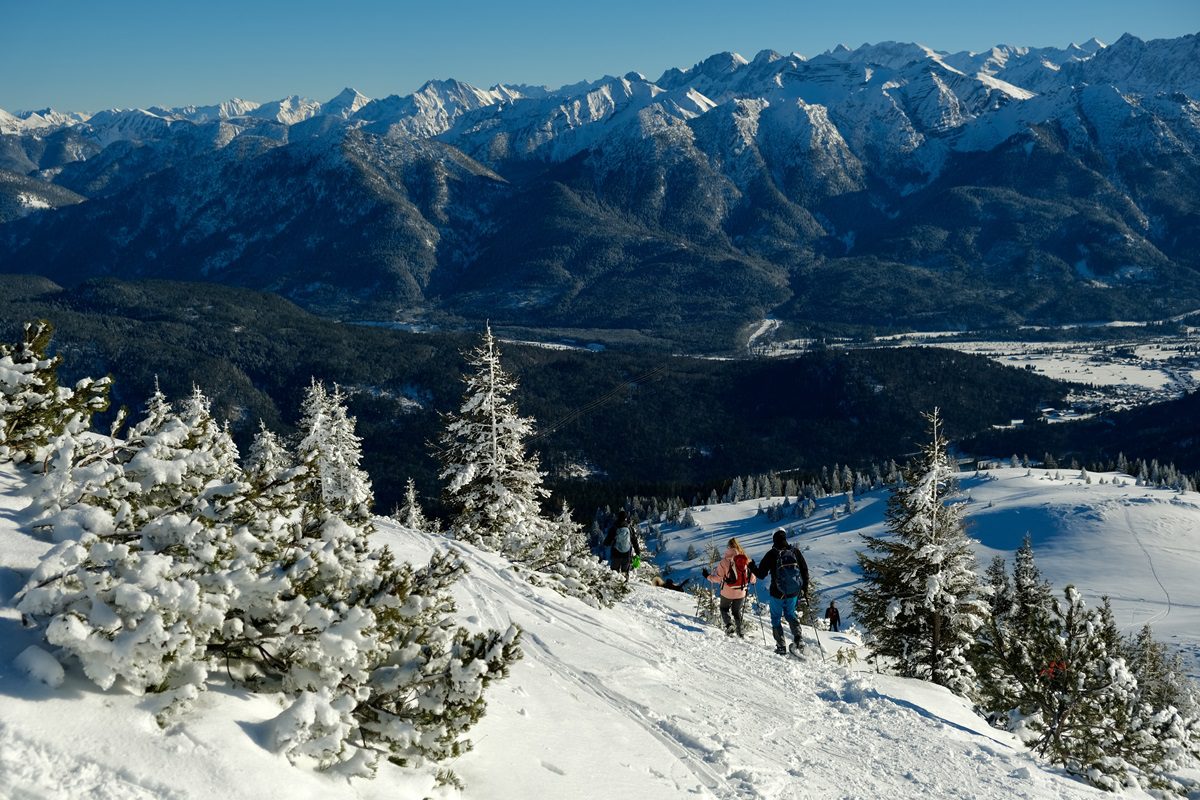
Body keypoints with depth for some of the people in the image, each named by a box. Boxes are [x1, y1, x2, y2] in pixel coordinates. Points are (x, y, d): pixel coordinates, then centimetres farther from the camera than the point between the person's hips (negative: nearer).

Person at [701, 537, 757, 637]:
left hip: (727, 592, -3)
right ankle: (740, 631, 19)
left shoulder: (725, 561, -16)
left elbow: (718, 578, -12)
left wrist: (707, 576, 4)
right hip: (741, 593, 3)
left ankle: (729, 624, -4)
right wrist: (754, 579, 24)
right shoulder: (747, 561, -6)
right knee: (737, 611, 24)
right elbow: (752, 578, 0)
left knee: (724, 609, 20)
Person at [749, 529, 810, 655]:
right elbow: (805, 570, 5)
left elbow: (761, 574, -5)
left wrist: (752, 567, 15)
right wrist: (804, 587, 19)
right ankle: (798, 639, 3)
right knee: (790, 614, 24)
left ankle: (781, 647, 9)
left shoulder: (771, 555, -12)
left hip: (777, 593, -3)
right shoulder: (795, 552, -3)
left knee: (776, 618, 13)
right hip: (793, 592, 3)